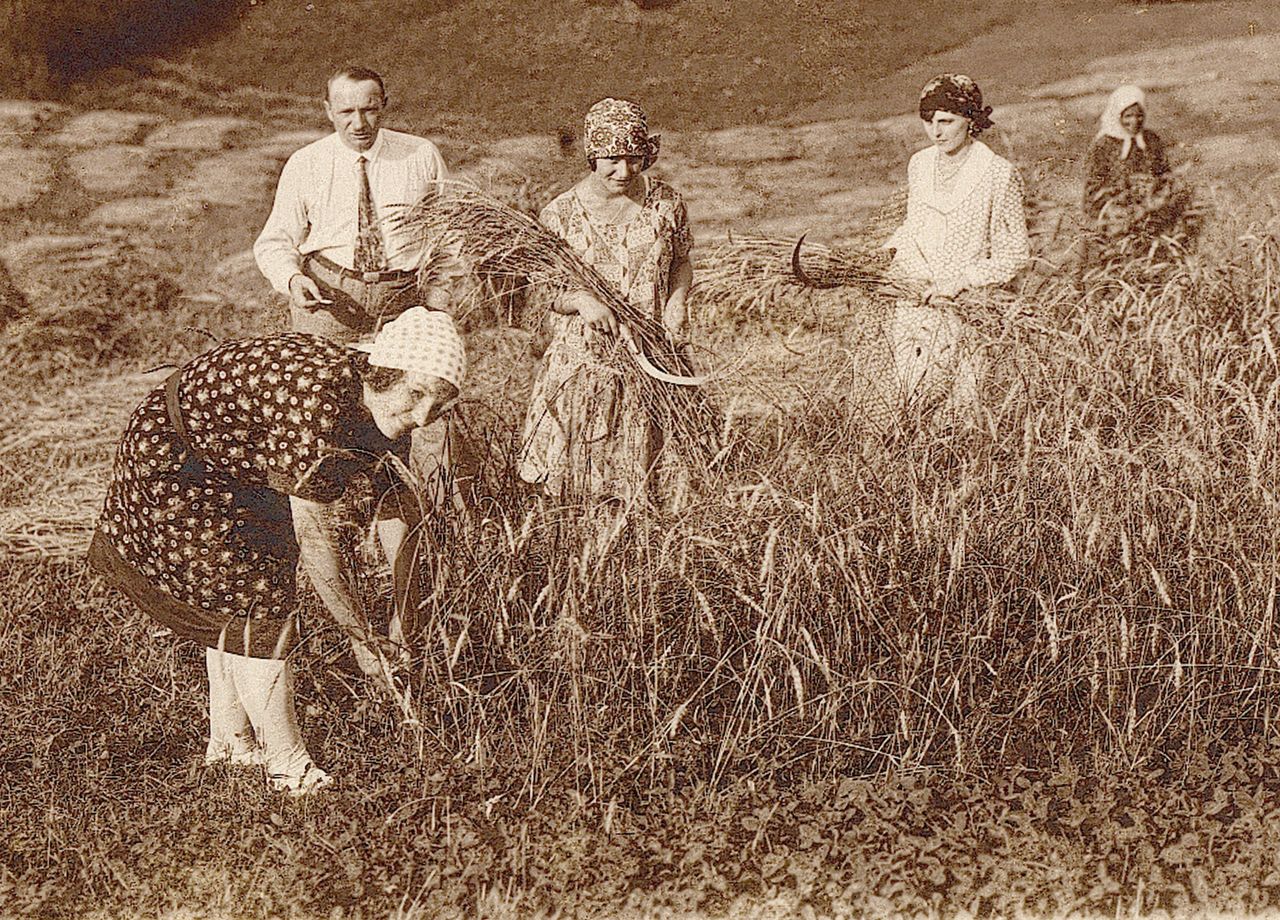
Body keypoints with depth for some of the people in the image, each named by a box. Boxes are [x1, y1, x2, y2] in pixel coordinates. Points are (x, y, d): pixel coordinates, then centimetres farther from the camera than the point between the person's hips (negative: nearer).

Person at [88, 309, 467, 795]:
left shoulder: (383, 406, -13)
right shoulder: (314, 399, -39)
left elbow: (398, 508, -1)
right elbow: (309, 531, -36)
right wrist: (360, 636, -28)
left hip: (235, 472, 9)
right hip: (171, 462, -9)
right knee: (252, 607, -10)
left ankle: (230, 741, 32)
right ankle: (288, 765, -1)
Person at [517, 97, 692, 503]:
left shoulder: (665, 203, 0)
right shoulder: (559, 215, -6)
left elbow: (682, 262, 16)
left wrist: (677, 300, -5)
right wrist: (579, 300, -21)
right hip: (580, 361, -1)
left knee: (639, 489, 8)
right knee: (566, 488, 2)